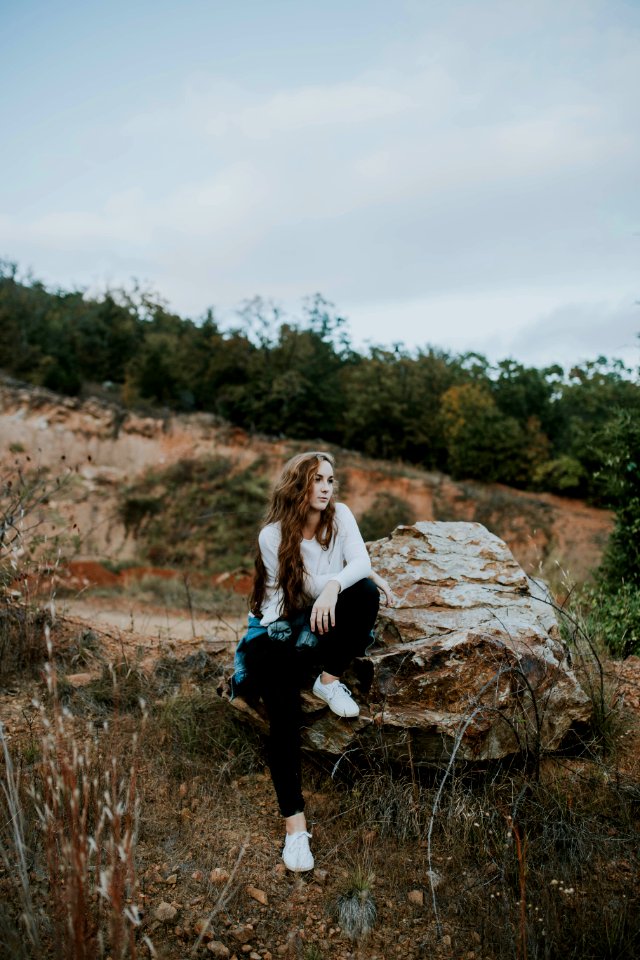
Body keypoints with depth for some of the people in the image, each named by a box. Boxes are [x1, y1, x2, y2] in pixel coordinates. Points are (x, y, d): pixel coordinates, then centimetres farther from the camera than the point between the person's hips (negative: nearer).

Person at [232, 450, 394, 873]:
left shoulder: (341, 516, -3)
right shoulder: (273, 536, -14)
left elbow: (360, 562, -17)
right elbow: (310, 586, -14)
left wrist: (336, 584, -37)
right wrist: (365, 573, -10)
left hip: (326, 618, 3)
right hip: (281, 628, -3)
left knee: (364, 593, -30)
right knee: (283, 713, -28)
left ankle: (330, 679, -13)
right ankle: (294, 821, -24)